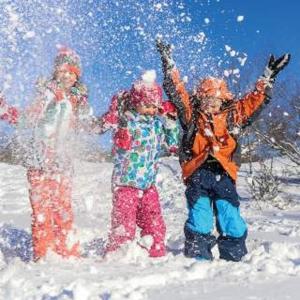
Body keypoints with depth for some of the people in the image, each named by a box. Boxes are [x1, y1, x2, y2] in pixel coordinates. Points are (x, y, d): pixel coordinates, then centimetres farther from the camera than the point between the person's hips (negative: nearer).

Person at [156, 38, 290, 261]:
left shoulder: (232, 115, 15)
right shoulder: (191, 115, 10)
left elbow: (256, 98, 20)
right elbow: (176, 89, 8)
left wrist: (269, 76, 20)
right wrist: (168, 63, 6)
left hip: (224, 175, 2)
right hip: (198, 174, -2)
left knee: (232, 222, 1)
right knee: (199, 224, -6)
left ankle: (234, 259, 13)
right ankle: (198, 259, 2)